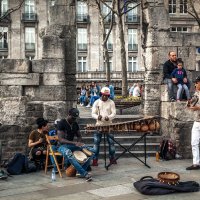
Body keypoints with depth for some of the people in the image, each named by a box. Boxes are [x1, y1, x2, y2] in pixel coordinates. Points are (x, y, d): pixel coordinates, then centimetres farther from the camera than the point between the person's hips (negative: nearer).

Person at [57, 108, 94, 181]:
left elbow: (79, 136, 19)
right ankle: (84, 173, -44)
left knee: (91, 151, -12)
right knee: (68, 154, -43)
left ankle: (80, 172, -22)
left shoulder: (75, 124, 8)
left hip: (73, 145, 7)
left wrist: (78, 143, -6)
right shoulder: (61, 123, -12)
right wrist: (74, 143, -30)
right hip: (63, 146, -7)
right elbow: (61, 140, -20)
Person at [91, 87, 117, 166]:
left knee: (111, 142, 5)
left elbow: (114, 113, -4)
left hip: (109, 125, 0)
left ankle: (112, 158, 18)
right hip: (99, 125, 0)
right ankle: (95, 159, 6)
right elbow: (93, 114, -1)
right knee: (96, 142, -1)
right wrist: (97, 116, -24)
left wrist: (109, 117, -26)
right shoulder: (96, 102, 2)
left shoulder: (111, 102, 1)